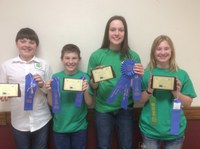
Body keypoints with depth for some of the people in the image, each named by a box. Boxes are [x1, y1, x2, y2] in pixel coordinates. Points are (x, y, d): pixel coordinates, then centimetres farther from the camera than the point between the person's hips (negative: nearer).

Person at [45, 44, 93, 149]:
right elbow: (52, 104, -1)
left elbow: (89, 104, -7)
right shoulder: (56, 77, -6)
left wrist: (86, 91, -24)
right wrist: (49, 91, -19)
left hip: (79, 127, 0)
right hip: (60, 127, 1)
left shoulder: (84, 77, -8)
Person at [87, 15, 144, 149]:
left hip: (125, 110, 1)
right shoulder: (96, 55, -6)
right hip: (103, 110, 0)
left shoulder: (133, 56, -4)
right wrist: (95, 80, -21)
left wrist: (139, 76, -17)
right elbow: (92, 87, 0)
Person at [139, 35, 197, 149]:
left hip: (175, 130, 1)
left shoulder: (182, 74, -4)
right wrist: (149, 90, -20)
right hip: (150, 130, -1)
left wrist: (177, 94, -18)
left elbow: (188, 104, 0)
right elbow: (139, 100, -2)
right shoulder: (146, 73, -5)